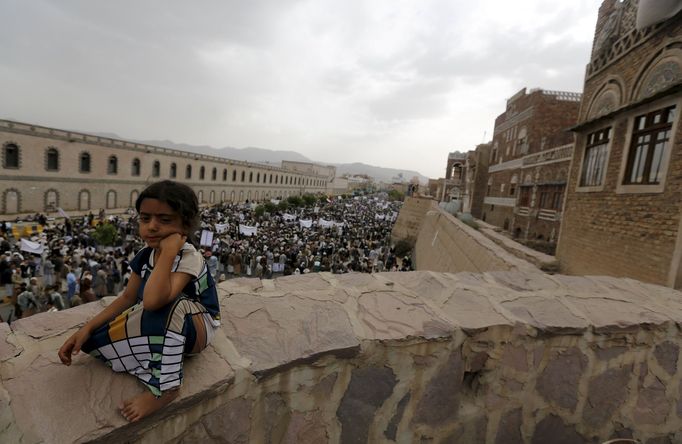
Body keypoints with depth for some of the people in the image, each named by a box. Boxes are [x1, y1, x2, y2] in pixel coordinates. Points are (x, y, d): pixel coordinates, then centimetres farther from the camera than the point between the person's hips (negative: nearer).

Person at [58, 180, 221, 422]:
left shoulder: (189, 258, -28)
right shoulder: (144, 256, -4)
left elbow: (153, 301, -43)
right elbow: (127, 298, 4)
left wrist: (168, 252, -40)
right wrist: (87, 328, -7)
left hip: (197, 328, -6)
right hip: (161, 328, 7)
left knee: (166, 307, -40)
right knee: (91, 340, -7)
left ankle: (166, 386, -23)